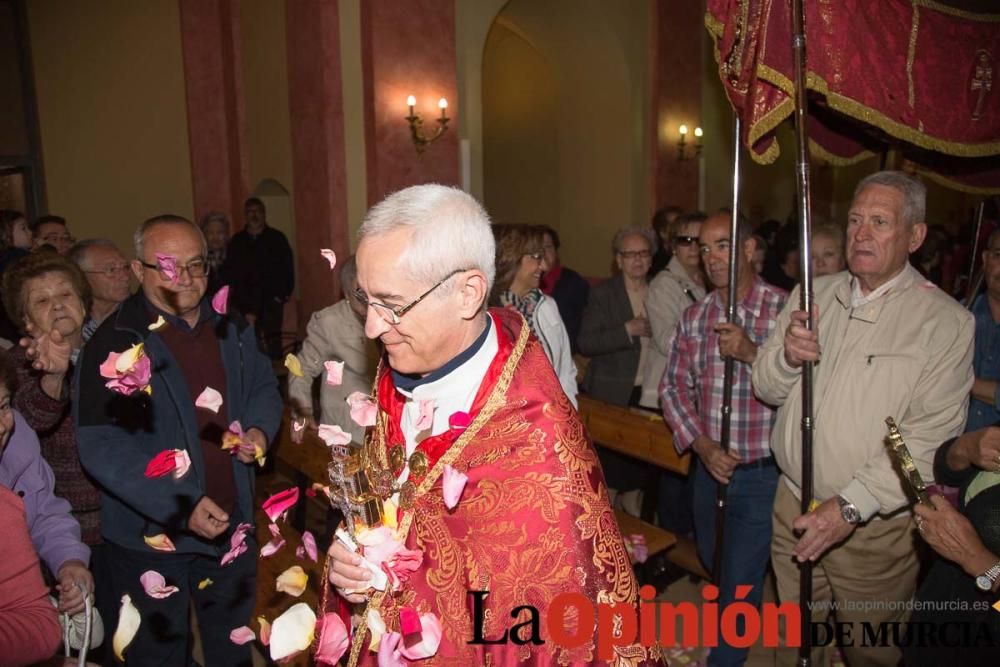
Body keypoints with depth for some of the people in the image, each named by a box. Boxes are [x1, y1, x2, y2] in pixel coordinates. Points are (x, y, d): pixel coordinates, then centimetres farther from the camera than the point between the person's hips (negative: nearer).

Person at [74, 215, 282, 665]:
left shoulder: (231, 329, 2)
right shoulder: (114, 345, -16)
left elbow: (264, 387, 14)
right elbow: (101, 447, -22)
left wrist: (260, 429, -8)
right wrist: (181, 507, -28)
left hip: (231, 523, 5)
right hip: (151, 534, -5)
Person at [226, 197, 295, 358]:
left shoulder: (277, 238, 6)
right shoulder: (237, 241, 11)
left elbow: (287, 269, 5)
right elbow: (231, 272, 10)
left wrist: (282, 294, -4)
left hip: (271, 300, -1)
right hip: (245, 302, 1)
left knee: (271, 339, -6)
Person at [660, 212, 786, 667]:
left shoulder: (784, 309, -13)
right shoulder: (694, 316, 2)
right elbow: (675, 387, 2)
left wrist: (752, 353, -31)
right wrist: (703, 446, -9)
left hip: (763, 474, -6)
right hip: (709, 466, 6)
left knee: (739, 584, 4)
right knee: (714, 566, 26)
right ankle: (745, 630, 56)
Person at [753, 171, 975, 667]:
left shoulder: (945, 321, -12)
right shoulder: (813, 295, 3)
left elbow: (931, 437, -19)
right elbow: (766, 389, 4)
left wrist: (851, 505, -25)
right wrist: (786, 356, -18)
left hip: (875, 526, -3)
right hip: (793, 509, 4)